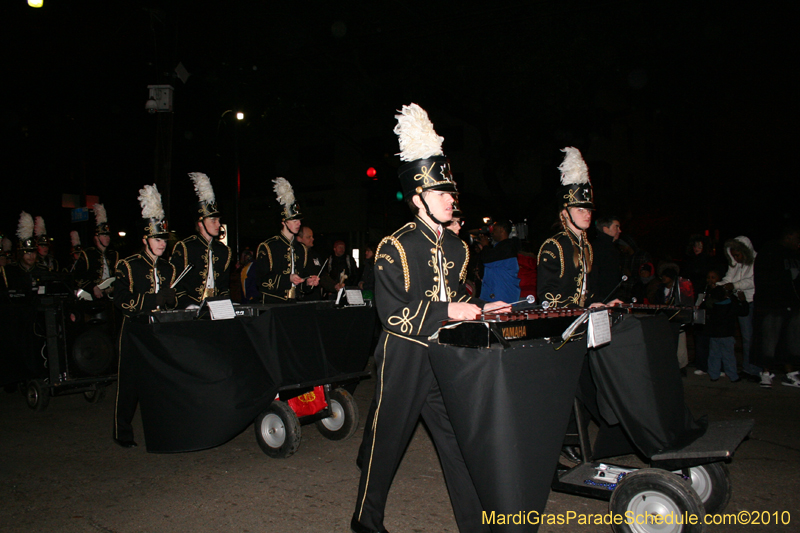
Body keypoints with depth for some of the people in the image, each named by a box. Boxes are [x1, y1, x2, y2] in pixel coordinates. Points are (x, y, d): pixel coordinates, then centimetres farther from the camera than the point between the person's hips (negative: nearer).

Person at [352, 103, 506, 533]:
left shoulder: (456, 246, 9)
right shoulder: (394, 247, -11)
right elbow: (392, 312, -16)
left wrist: (479, 308, 1)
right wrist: (448, 312, -22)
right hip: (406, 359, -5)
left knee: (461, 439, 6)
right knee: (387, 439, 8)